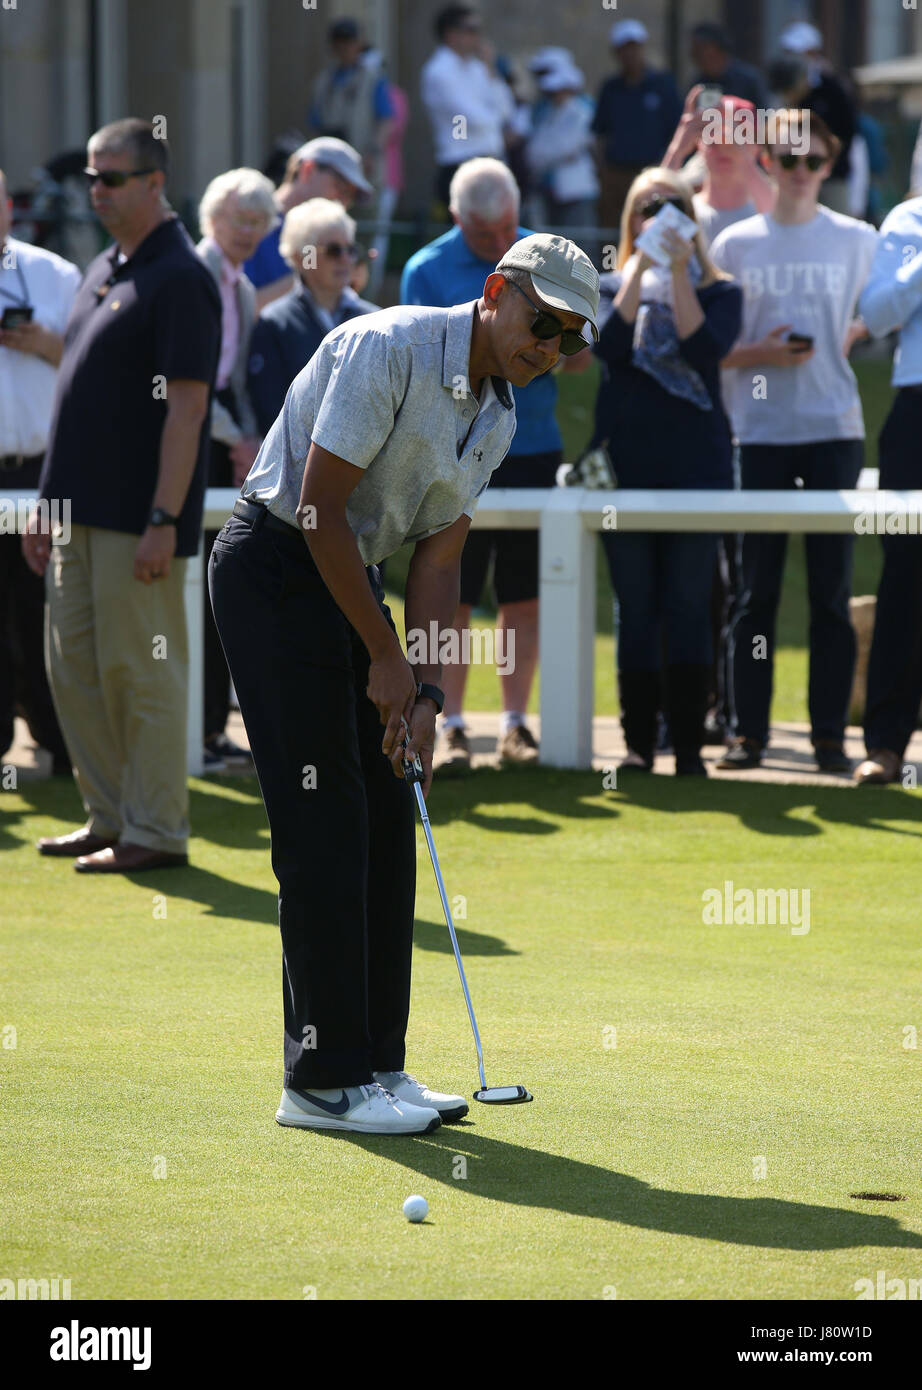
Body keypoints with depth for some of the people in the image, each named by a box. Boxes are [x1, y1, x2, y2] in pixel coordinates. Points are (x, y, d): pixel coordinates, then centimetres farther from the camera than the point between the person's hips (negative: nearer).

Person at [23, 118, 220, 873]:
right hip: (83, 512, 9)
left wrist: (163, 520, -21)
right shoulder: (102, 272, 16)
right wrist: (49, 504, 18)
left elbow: (185, 409, -17)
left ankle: (156, 830, 4)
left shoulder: (179, 279, -12)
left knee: (140, 671, -4)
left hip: (138, 519, -9)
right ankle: (110, 816, 20)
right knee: (73, 668, 11)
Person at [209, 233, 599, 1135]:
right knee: (323, 828, -11)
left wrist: (422, 692, -3)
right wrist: (387, 659, -16)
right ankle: (324, 1081, -8)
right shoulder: (390, 350, -19)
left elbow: (437, 559, 10)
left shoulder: (496, 419, 8)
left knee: (385, 825, 6)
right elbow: (320, 508, -21)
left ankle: (375, 1063, 12)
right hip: (274, 567, -9)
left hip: (347, 578, 9)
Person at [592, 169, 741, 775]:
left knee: (689, 607, -4)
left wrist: (678, 272, -14)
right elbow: (610, 345, -10)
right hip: (626, 467, 1)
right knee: (636, 607, 2)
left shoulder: (719, 291, 7)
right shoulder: (610, 287, 11)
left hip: (697, 465, -1)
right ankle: (639, 742, 6)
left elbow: (706, 347, -13)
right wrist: (640, 270, -12)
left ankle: (690, 744, -2)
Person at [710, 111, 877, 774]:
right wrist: (759, 355, -11)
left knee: (832, 589, 0)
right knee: (756, 589, 1)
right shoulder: (735, 244, 5)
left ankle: (830, 733, 4)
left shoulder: (858, 241, 6)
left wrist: (833, 349, 0)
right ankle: (748, 730, 6)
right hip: (760, 432, 0)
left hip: (835, 428, 0)